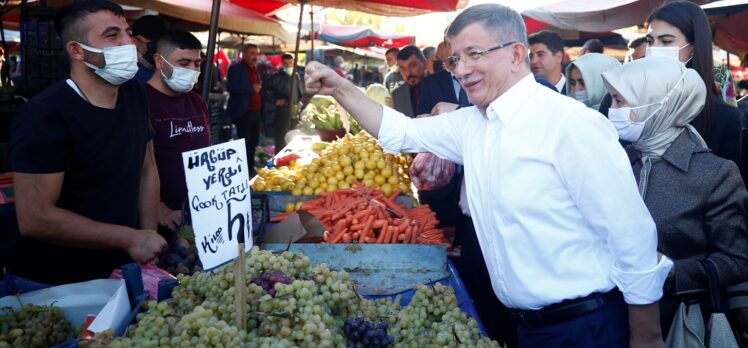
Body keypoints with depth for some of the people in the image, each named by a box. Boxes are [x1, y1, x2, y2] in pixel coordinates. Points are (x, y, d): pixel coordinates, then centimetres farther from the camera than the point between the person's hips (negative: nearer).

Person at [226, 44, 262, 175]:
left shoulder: (255, 69, 18)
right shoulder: (236, 68, -7)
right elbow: (230, 87, -19)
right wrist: (251, 88, -18)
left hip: (255, 111, 8)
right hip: (243, 112, -8)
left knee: (253, 142, 12)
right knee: (244, 143, -5)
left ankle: (251, 169, 21)